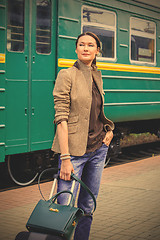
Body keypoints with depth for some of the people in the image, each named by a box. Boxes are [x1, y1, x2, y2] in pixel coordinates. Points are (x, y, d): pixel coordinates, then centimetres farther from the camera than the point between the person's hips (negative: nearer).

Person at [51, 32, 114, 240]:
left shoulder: (97, 76, 12)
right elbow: (61, 118, -14)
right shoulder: (67, 75, -8)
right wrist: (65, 158, -21)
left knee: (88, 206, 11)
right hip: (75, 149, -6)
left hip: (98, 147, 6)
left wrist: (109, 129, 8)